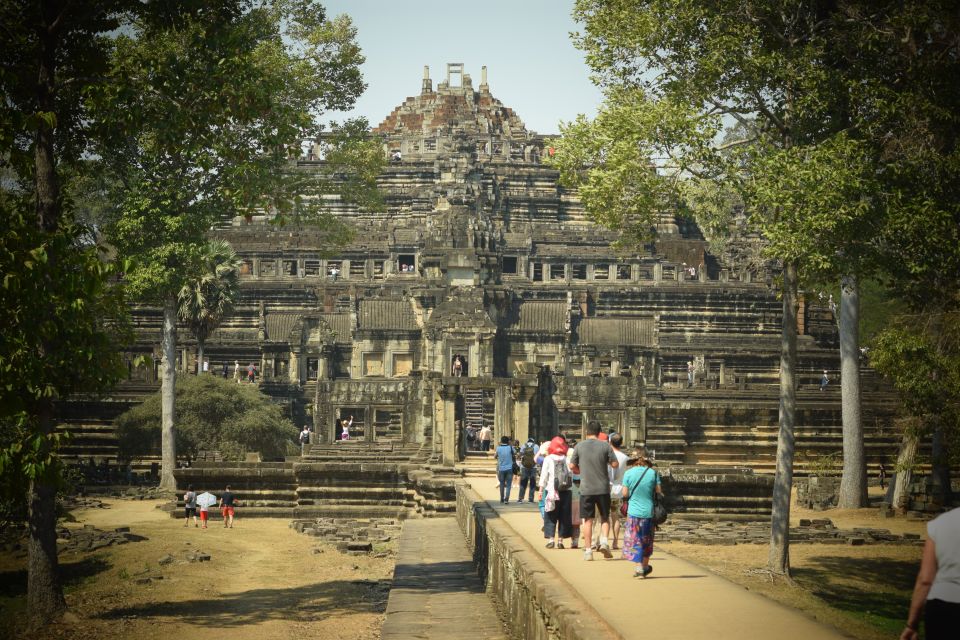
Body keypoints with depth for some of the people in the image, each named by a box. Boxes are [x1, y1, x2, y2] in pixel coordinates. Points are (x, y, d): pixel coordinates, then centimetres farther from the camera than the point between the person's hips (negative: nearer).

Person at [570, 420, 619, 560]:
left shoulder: (580, 446, -2)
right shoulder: (605, 446, -4)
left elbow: (572, 466, 2)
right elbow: (615, 464, -3)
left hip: (586, 489, 0)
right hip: (603, 488, 0)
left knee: (588, 520, 6)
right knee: (605, 517, 15)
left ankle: (588, 550, 4)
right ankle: (604, 540, -6)